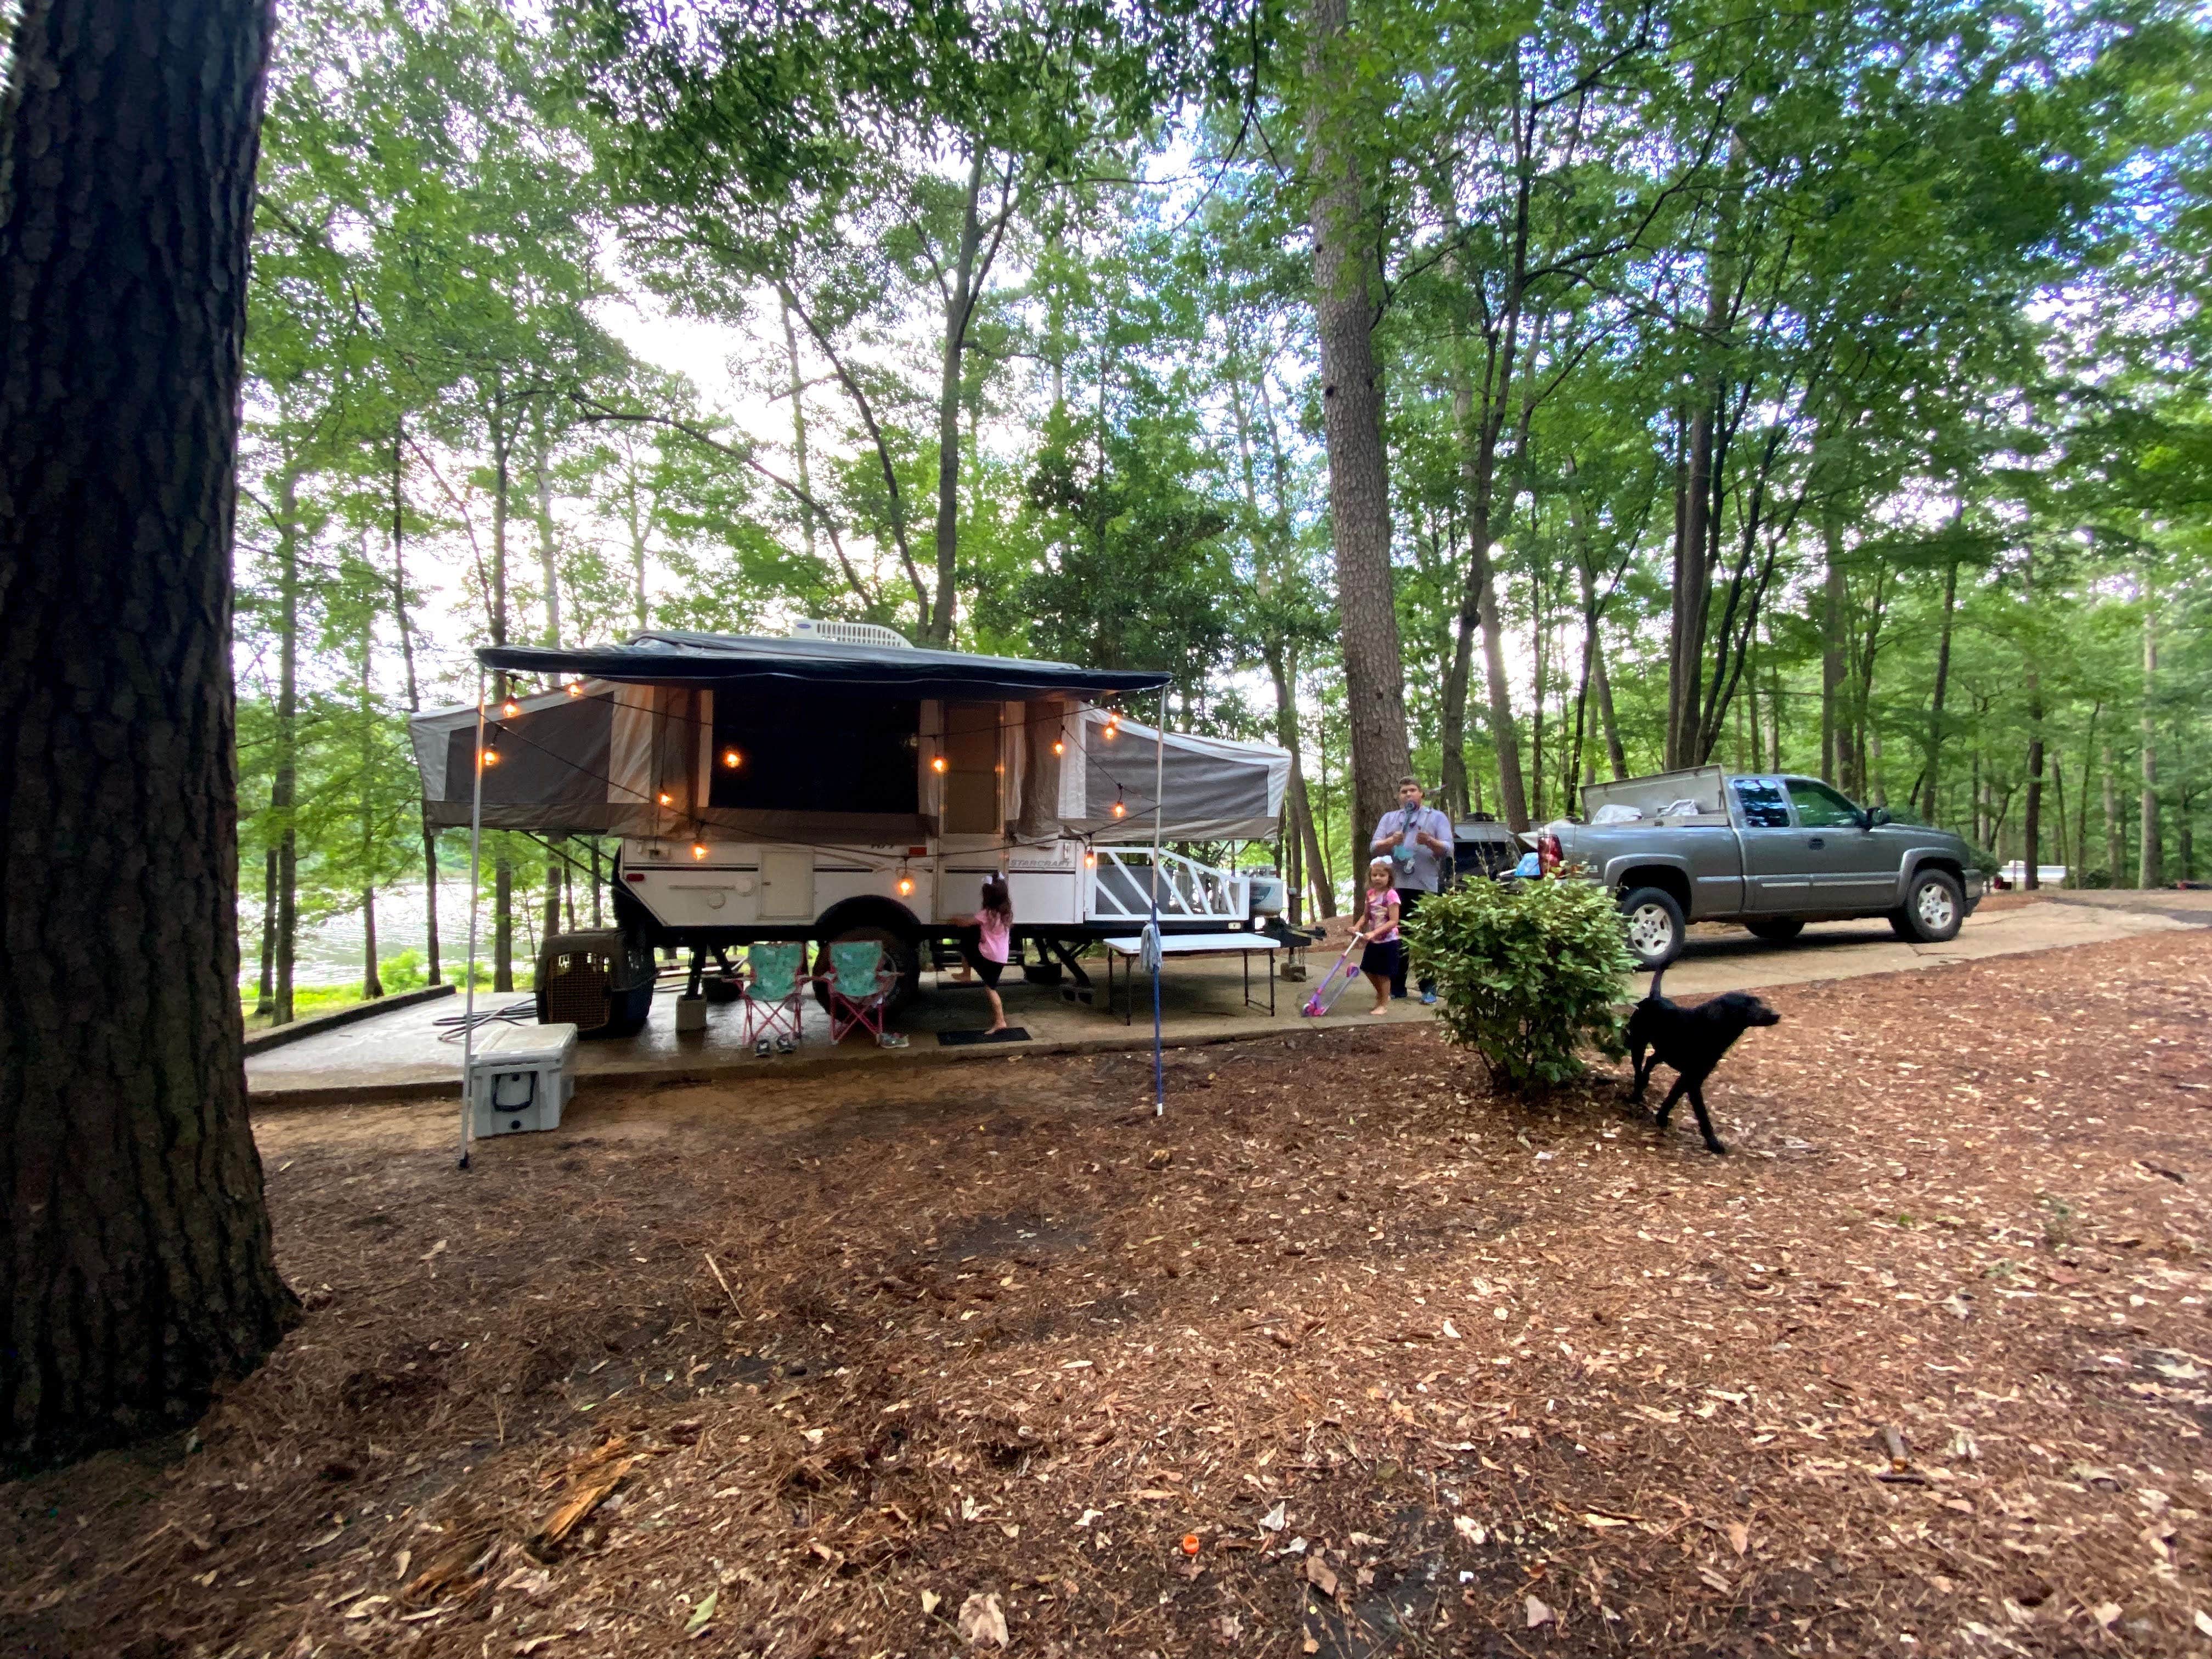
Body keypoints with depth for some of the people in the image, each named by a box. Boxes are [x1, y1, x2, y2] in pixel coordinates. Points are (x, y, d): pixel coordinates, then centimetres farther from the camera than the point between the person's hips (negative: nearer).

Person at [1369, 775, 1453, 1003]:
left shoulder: (1437, 817, 9)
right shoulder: (1389, 818, 17)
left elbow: (1448, 849, -2)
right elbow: (1374, 849, 7)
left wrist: (1430, 841, -21)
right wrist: (1391, 841, -13)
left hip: (1425, 887, -2)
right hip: (1395, 886, 3)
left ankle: (1429, 989, 4)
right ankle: (1396, 987, 12)